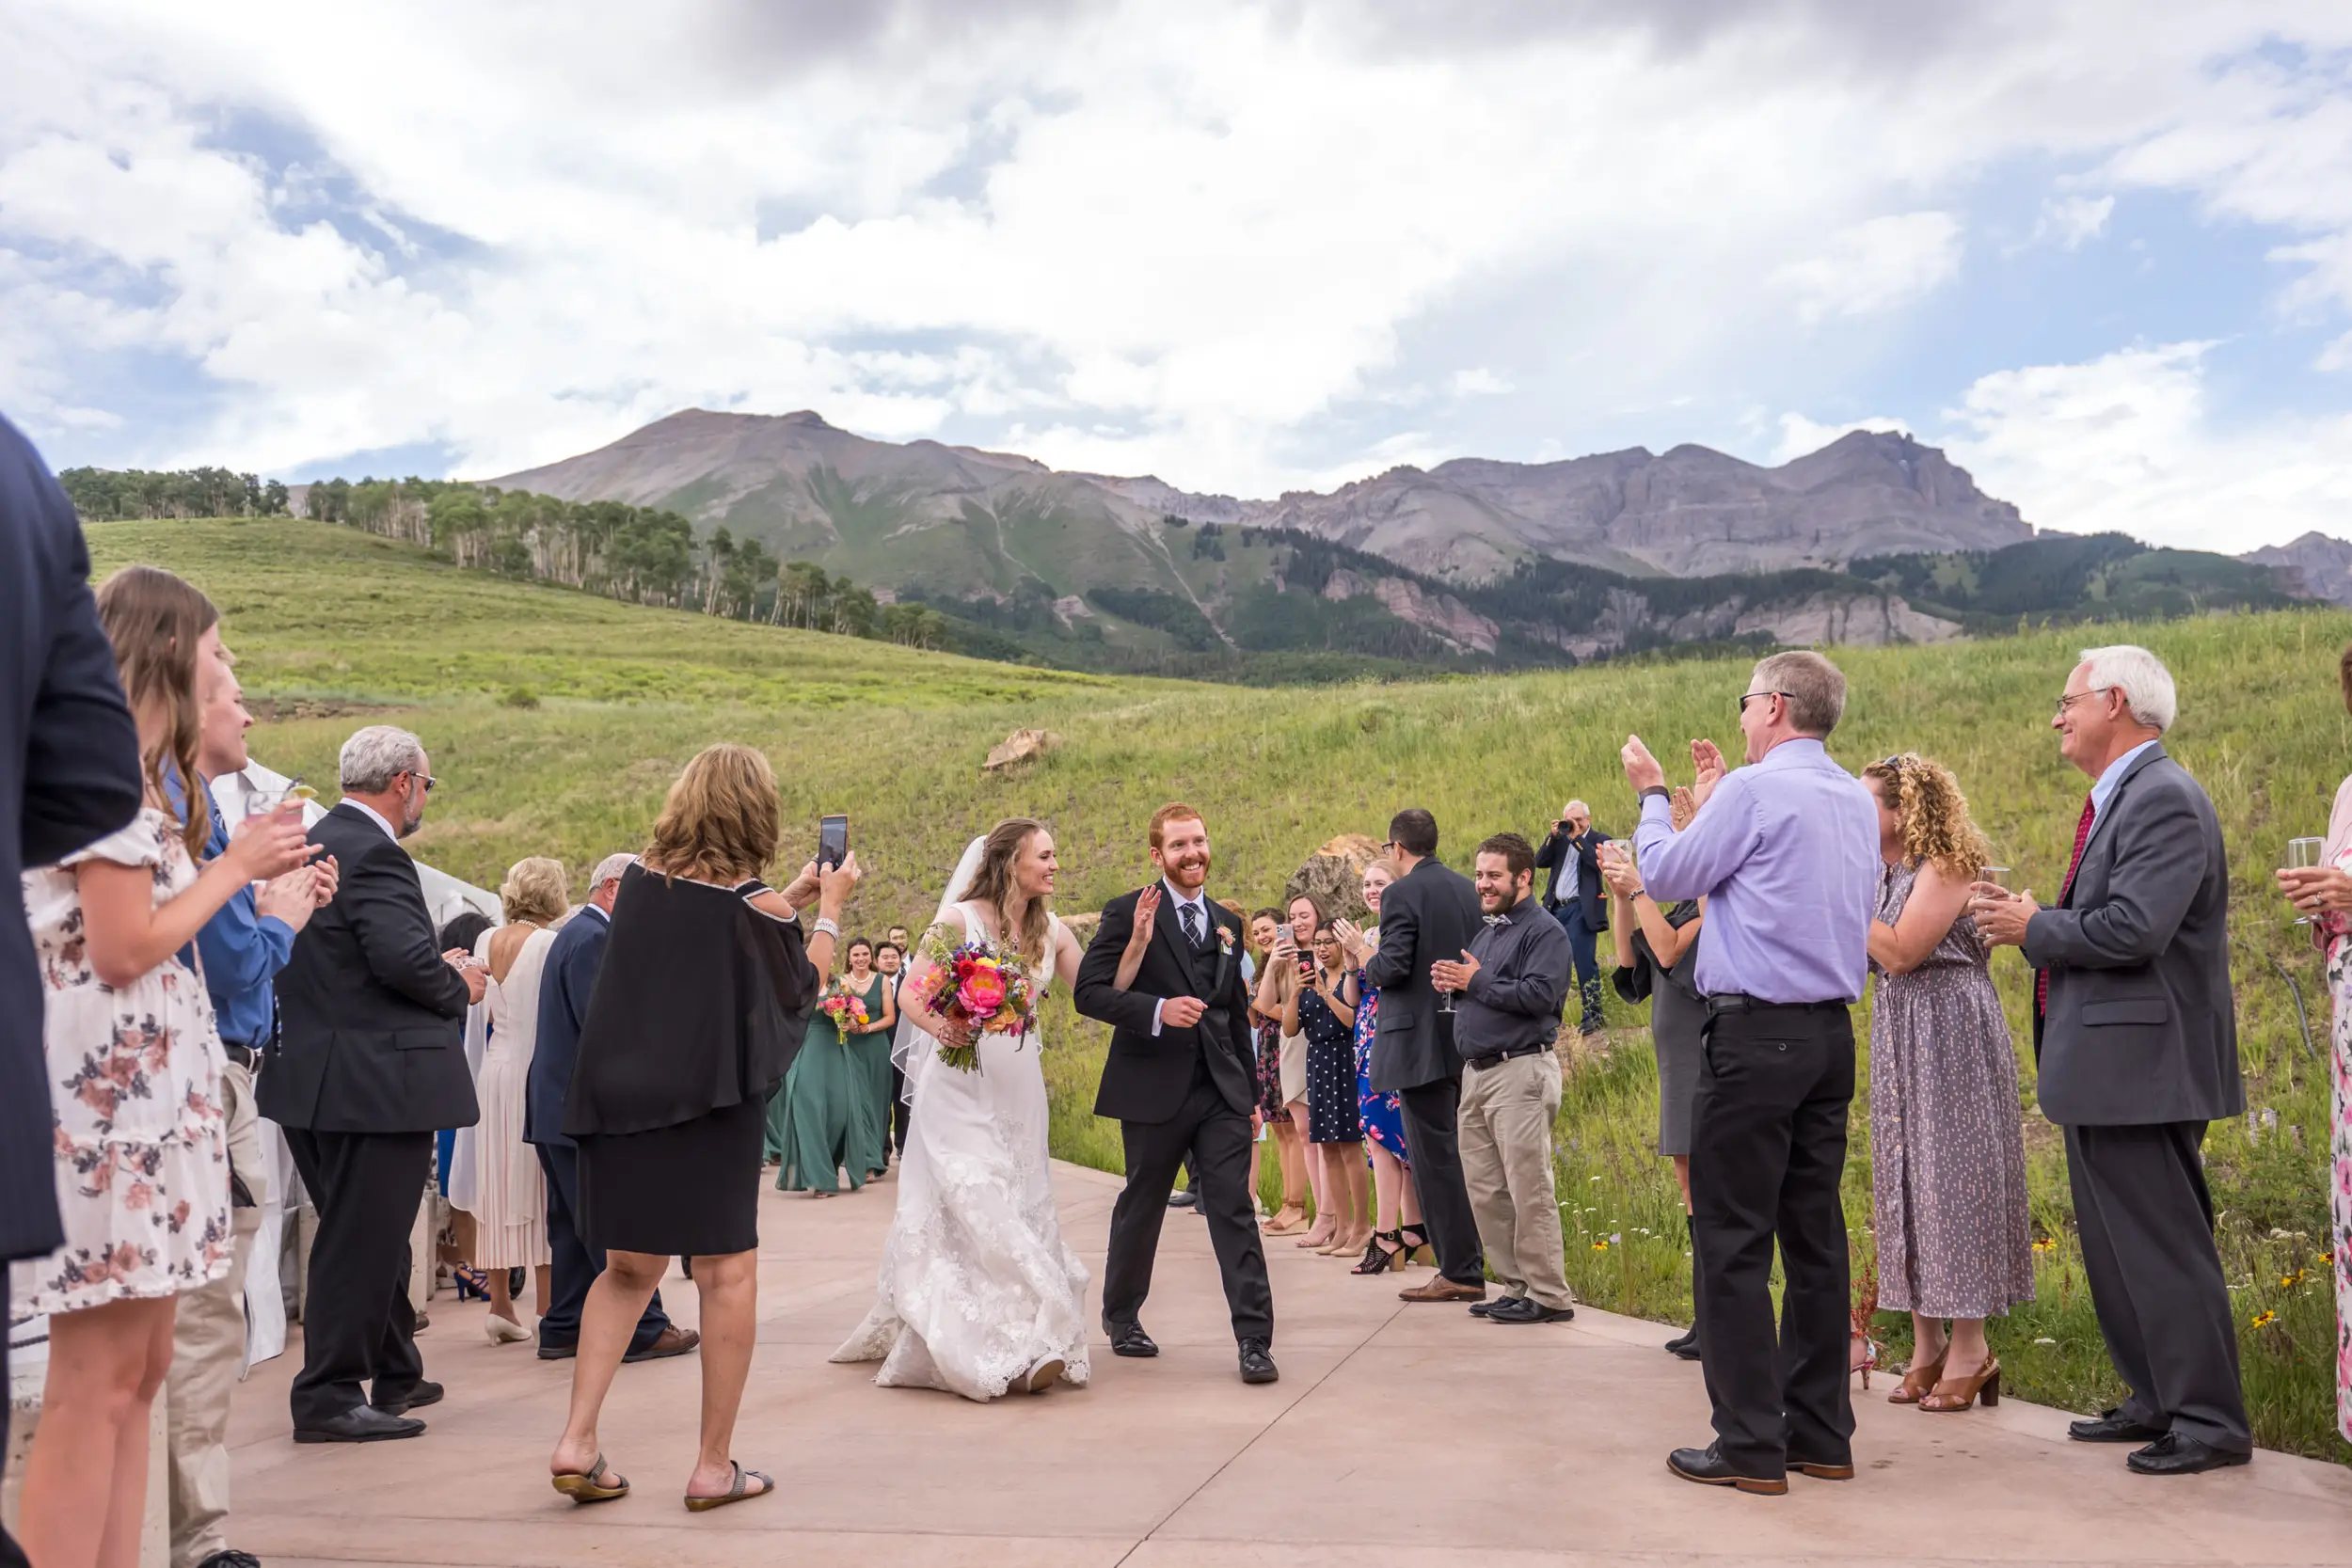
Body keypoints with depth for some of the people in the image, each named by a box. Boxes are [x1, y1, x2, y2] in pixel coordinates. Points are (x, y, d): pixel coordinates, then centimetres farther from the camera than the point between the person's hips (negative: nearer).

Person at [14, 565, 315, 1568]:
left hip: (149, 1084, 10)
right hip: (105, 1085, -10)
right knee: (96, 1380, -7)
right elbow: (122, 949, -15)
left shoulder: (140, 770, 20)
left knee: (140, 1369, 10)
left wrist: (260, 879, 15)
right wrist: (234, 865, -5)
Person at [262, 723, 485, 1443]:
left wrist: (440, 968, 12)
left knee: (373, 1236, 20)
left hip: (317, 1071, 11)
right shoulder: (373, 853, -17)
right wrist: (459, 986, -9)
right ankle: (329, 1398, 8)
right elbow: (404, 957, -28)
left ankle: (394, 1375, 33)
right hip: (375, 1080, -11)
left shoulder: (314, 843, 14)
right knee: (361, 1242, -1)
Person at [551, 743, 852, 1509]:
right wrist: (829, 909, 15)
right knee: (728, 1274, 8)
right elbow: (801, 988, 3)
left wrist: (788, 901, 21)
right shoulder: (753, 902, -13)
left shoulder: (641, 875, 2)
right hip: (713, 1108, -5)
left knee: (628, 1271, 19)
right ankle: (714, 1465, 12)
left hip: (621, 1098, 5)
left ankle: (577, 1439, 8)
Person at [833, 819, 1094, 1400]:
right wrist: (937, 1026, -29)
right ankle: (1013, 1351, -9)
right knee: (974, 1206, -12)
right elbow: (912, 993, -8)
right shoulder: (959, 920, -6)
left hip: (1020, 1090, 5)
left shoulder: (1052, 931, 8)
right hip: (961, 1085, -5)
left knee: (1020, 1208, 5)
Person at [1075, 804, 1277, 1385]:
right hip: (1154, 1091, -3)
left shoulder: (1227, 923, 14)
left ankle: (1254, 1339, -1)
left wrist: (1250, 1091, 17)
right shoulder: (1128, 913, -3)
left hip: (1221, 1092, 3)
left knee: (1235, 1211, -3)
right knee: (1140, 1208, 12)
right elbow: (1088, 989, -12)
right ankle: (1121, 1316, 32)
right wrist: (1157, 1010, -24)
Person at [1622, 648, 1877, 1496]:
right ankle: (1821, 1433, 19)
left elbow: (1667, 874, -1)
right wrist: (1714, 803, 26)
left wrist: (1653, 794, 14)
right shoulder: (1858, 800, 14)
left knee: (1734, 1238, -2)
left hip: (1755, 1034, -8)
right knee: (1815, 1233, 12)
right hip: (1832, 1033, 8)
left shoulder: (1755, 790, -12)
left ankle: (1751, 1444, 1)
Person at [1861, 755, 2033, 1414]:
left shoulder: (1946, 866, -11)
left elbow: (1901, 952, -19)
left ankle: (1969, 1345, 5)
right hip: (1898, 1036, 8)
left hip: (1951, 1034, -8)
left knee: (1952, 1175, -4)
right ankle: (1926, 1344, 16)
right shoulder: (1883, 874, 12)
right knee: (1906, 1179, 8)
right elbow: (1865, 960, 6)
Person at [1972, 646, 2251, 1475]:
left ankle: (2210, 1421, 8)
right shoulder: (2118, 798, 15)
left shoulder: (2164, 798, -17)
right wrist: (2034, 921, 4)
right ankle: (2156, 1399, 29)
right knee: (2116, 1245, 18)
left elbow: (2132, 931, -26)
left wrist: (2033, 927, -13)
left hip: (2142, 1069, -11)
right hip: (2103, 1068, 11)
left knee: (2163, 1247, -3)